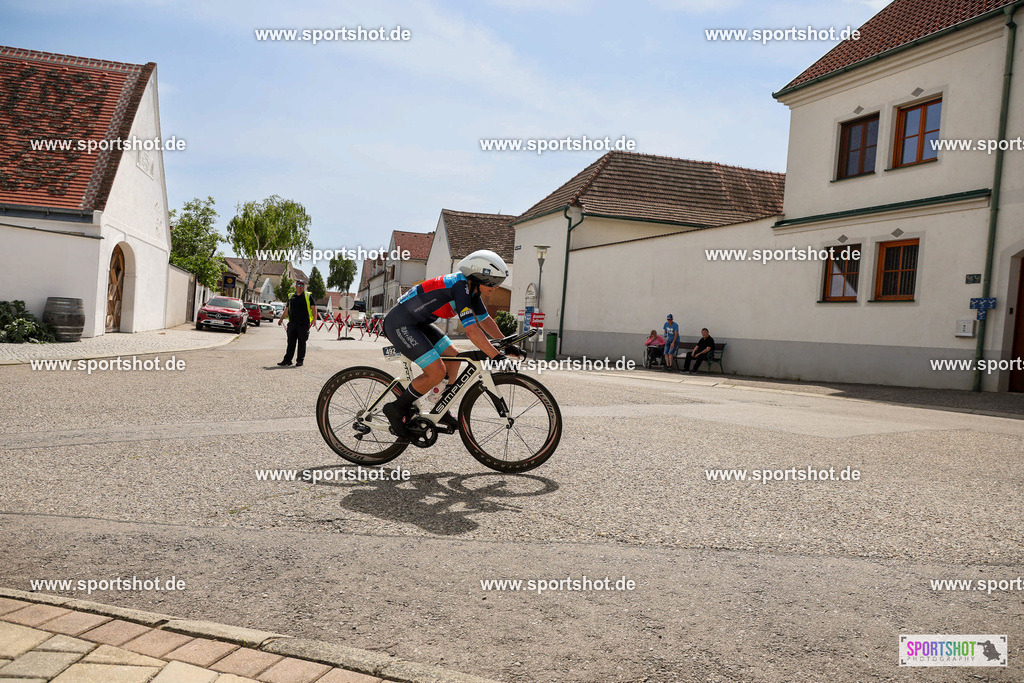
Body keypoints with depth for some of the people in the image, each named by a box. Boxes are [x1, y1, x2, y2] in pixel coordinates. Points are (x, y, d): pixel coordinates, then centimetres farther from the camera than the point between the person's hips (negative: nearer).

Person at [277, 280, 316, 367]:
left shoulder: (308, 296, 4)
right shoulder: (291, 297, 15)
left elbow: (313, 307, 1)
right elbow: (287, 309, 22)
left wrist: (314, 318, -11)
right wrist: (281, 318, 18)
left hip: (303, 324, -3)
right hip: (292, 323, 3)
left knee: (302, 343, 1)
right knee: (290, 342, 4)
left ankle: (300, 361, 8)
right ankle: (287, 360, 7)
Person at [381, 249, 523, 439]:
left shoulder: (471, 288, 4)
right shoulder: (459, 287, -25)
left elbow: (485, 320, 13)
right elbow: (471, 330, -32)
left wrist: (506, 345, 6)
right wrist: (497, 357, -33)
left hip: (417, 323, 10)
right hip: (399, 324, -10)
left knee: (453, 357, 9)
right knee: (437, 372, -15)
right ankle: (397, 409, 1)